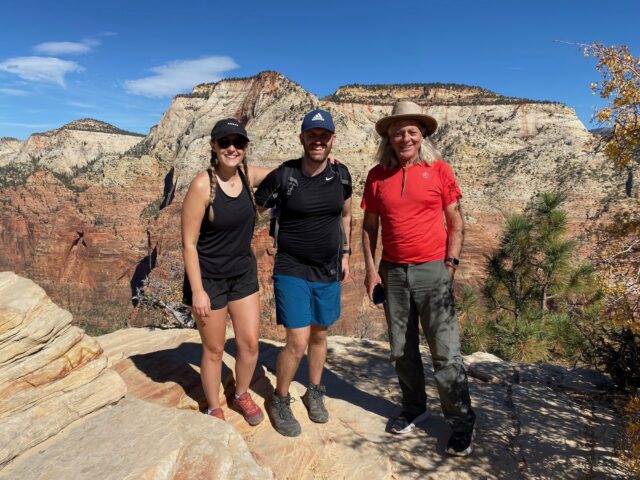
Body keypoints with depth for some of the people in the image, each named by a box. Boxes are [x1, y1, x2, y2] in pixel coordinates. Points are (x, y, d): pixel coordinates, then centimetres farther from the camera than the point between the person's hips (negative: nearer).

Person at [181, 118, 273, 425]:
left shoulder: (248, 175, -4)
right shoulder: (202, 184, -20)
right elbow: (188, 242, -16)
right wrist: (197, 291, -16)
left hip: (243, 272, 5)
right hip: (209, 277, -5)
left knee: (250, 343, 11)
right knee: (214, 350, 11)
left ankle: (241, 396, 39)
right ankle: (214, 409, 35)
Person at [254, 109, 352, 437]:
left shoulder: (341, 175, 0)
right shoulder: (283, 176, -13)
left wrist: (345, 254, 13)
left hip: (328, 272, 4)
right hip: (292, 271, -4)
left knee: (319, 336, 17)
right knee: (298, 343, -6)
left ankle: (314, 393, 39)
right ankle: (280, 401, 20)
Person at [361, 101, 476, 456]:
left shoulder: (438, 170, -1)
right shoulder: (377, 175, 5)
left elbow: (455, 222, 2)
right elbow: (369, 226, 9)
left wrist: (450, 263, -6)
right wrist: (371, 269, 2)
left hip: (432, 270, -3)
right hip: (392, 272, 3)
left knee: (445, 352, 1)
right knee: (402, 350, 14)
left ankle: (462, 424, 17)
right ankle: (414, 409, 33)